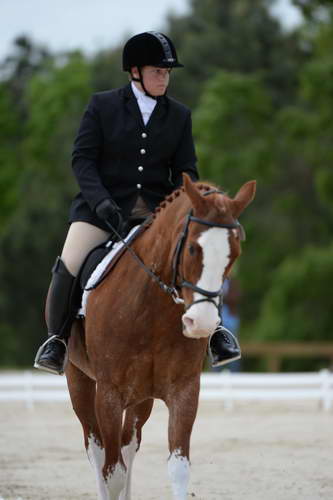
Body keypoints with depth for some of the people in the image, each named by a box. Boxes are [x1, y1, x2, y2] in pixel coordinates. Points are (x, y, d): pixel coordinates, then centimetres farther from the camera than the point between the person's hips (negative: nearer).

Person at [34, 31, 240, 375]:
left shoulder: (179, 116, 10)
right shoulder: (102, 105, 2)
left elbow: (186, 170, 8)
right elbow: (82, 159, -4)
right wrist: (100, 201, -19)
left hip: (158, 208, 2)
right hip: (104, 205, -2)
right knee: (68, 267, -19)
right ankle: (57, 339, 4)